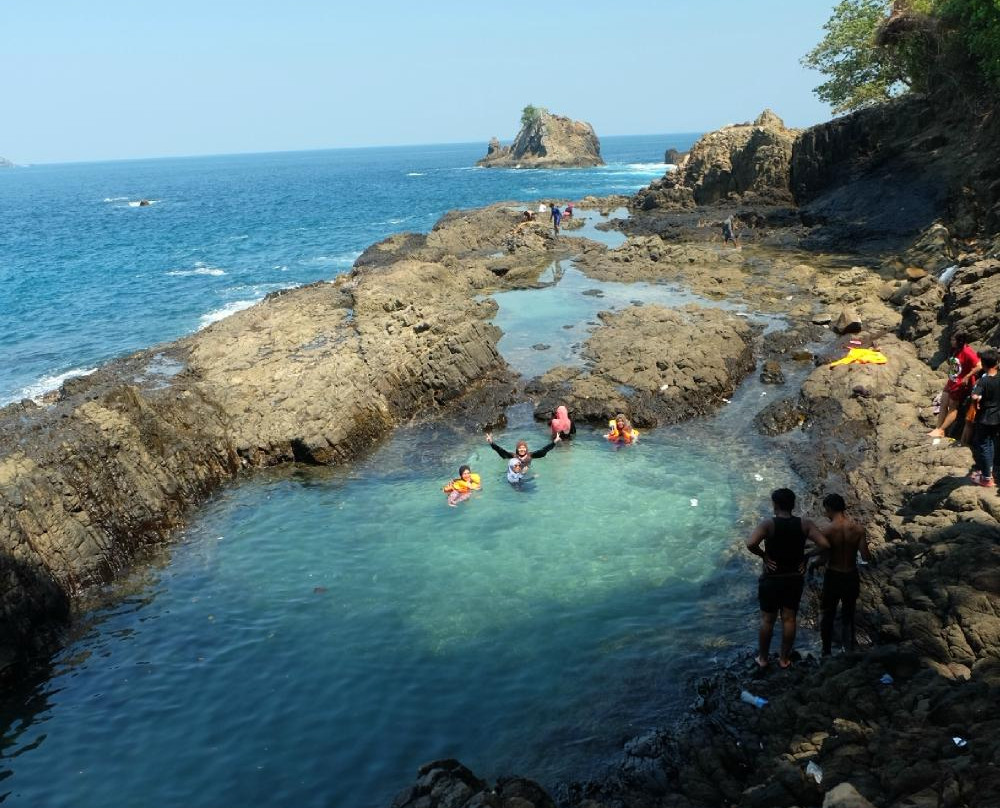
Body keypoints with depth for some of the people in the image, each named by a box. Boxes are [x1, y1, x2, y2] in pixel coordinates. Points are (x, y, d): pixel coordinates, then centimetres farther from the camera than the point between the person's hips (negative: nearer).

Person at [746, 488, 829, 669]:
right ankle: (784, 658, 29)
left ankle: (762, 658, 27)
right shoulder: (804, 524, -9)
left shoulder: (768, 524, -18)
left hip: (771, 579, -3)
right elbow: (825, 545, -17)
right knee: (789, 620, 17)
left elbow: (751, 544, -34)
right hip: (795, 579, 3)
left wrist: (764, 555, -15)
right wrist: (805, 555, -3)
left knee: (767, 620, 13)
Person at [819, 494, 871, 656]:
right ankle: (849, 649, 29)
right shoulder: (858, 529, -10)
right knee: (848, 615, 21)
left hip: (833, 577, -3)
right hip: (852, 577, 3)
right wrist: (864, 545, 10)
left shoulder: (828, 531, -19)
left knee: (827, 615, 15)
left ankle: (826, 652, 23)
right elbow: (866, 557, -9)